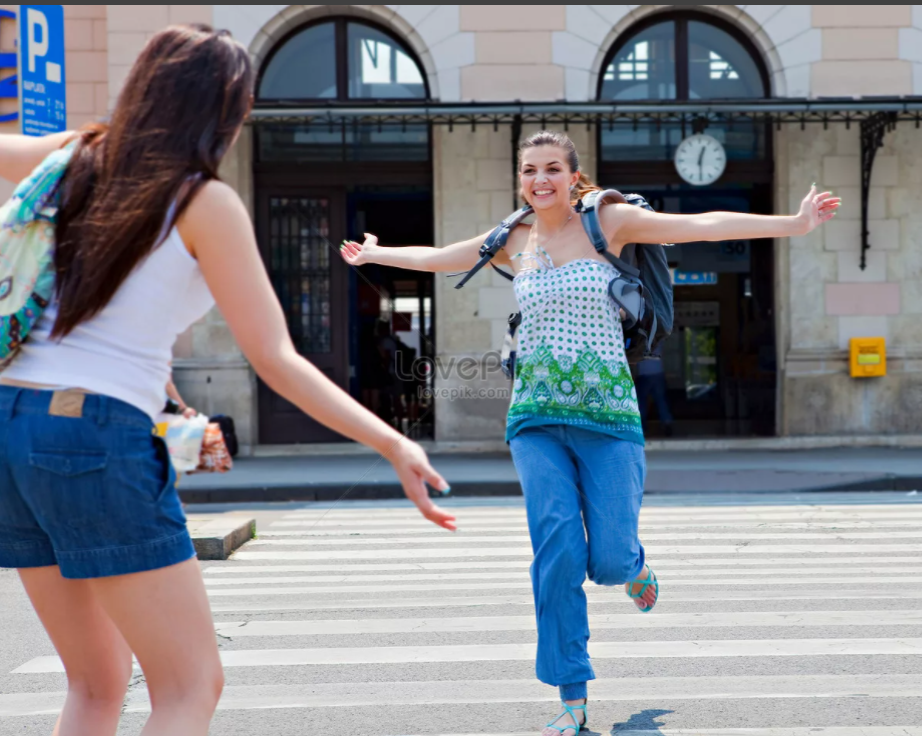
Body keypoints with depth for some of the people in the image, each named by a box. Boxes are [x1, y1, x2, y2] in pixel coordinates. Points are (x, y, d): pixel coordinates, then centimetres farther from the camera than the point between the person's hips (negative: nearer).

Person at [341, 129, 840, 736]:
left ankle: (633, 563, 34)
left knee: (609, 558, -7)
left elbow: (703, 225, -3)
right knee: (557, 551, -9)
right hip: (537, 416, 2)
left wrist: (793, 224, -8)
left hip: (607, 413, -2)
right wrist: (375, 254, 40)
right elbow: (438, 258, 28)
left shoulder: (608, 222, 2)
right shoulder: (514, 242, 11)